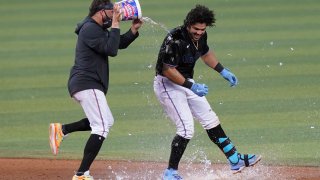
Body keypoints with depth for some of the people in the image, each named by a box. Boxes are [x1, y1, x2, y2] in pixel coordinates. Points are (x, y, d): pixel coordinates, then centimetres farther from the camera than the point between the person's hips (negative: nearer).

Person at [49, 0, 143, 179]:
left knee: (106, 122, 24)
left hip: (81, 84, 11)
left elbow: (119, 43, 23)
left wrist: (134, 29, 8)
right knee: (102, 127, -14)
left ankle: (62, 130, 16)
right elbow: (111, 50, -22)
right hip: (88, 84, -11)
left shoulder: (98, 29, 18)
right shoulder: (91, 28, -14)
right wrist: (115, 24, -17)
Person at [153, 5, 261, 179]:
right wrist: (192, 86, -27)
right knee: (186, 129, -16)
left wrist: (223, 71, 16)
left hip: (186, 83, 9)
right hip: (167, 84, -8)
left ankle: (235, 161, 18)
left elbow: (205, 53, 21)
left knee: (211, 121, 11)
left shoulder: (200, 36, -2)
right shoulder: (175, 39, -28)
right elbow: (168, 70, -27)